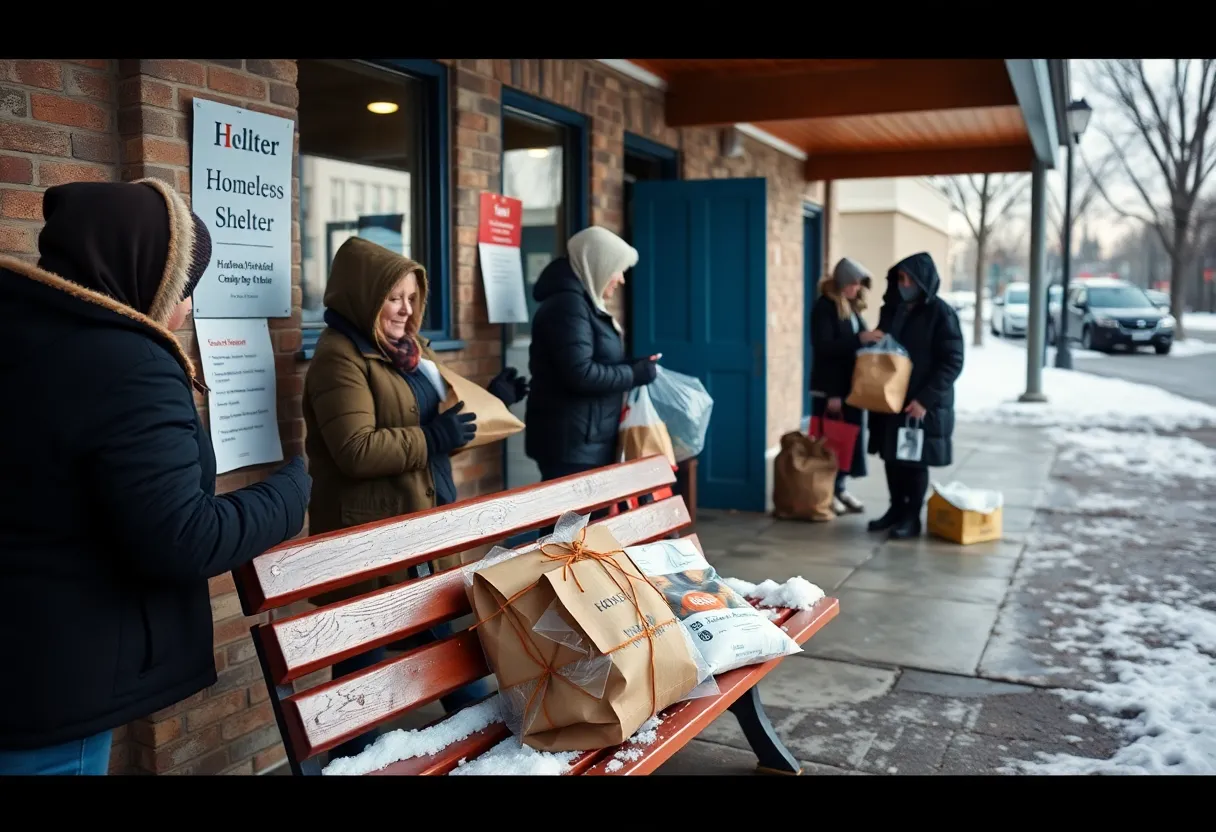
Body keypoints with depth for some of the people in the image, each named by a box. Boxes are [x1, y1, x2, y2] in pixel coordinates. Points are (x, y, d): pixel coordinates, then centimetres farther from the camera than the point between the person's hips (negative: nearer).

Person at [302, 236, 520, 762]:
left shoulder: (408, 347, 12)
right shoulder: (340, 357, -17)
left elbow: (433, 418, 24)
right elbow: (356, 451, -26)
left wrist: (491, 399, 12)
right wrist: (433, 439, -24)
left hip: (418, 526, 9)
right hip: (368, 536, -9)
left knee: (439, 636, 22)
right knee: (365, 652, 5)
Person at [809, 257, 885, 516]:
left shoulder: (852, 306, 14)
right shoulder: (824, 307, -9)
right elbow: (823, 348, -19)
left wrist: (871, 340, -3)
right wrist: (860, 339, -23)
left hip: (852, 385, 8)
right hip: (829, 388, -7)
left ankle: (841, 488, 18)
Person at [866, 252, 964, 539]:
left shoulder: (941, 313, -9)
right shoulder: (890, 310, 9)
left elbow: (952, 362, -12)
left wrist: (925, 399, -19)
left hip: (923, 403, -5)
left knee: (915, 460, 1)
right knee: (892, 456, 10)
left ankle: (912, 517, 12)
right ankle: (896, 509, 25)